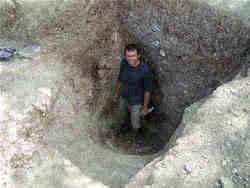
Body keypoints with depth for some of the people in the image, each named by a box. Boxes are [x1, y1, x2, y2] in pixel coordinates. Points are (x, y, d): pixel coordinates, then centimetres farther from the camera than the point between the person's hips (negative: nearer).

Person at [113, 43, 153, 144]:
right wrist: (116, 93, 11)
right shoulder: (124, 63, -17)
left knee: (135, 125, 13)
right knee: (129, 111, 33)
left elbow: (148, 90, -21)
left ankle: (139, 132, 47)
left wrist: (145, 107, -15)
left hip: (137, 101, -5)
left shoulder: (145, 71, -33)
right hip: (126, 98, 5)